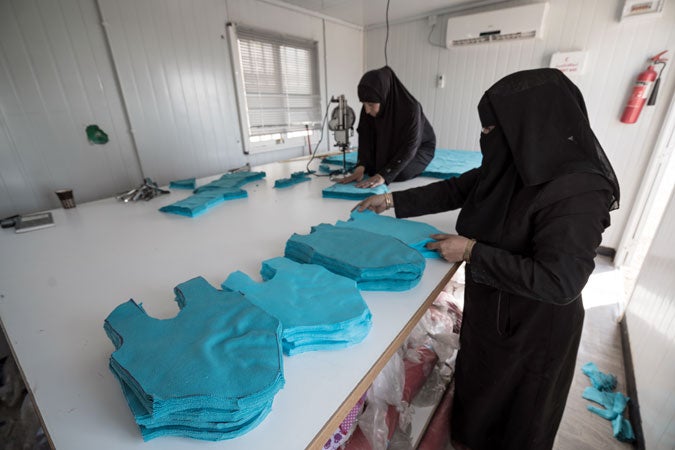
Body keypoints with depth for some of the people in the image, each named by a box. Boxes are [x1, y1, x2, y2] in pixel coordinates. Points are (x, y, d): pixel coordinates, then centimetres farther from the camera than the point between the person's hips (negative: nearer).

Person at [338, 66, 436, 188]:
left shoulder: (411, 109, -36)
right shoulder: (368, 110, -22)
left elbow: (409, 147, -35)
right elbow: (365, 137, -18)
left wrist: (383, 176, -45)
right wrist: (361, 167, -37)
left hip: (420, 147, -4)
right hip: (391, 148, 5)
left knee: (400, 173, -28)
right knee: (371, 168, -14)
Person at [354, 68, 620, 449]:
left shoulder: (577, 191, -30)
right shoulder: (514, 166, -7)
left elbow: (558, 282, -32)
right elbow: (455, 190, 2)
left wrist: (472, 251, -27)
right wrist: (392, 200, 1)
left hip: (532, 327, -7)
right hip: (488, 308, 8)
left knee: (515, 407, 22)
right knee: (479, 381, 31)